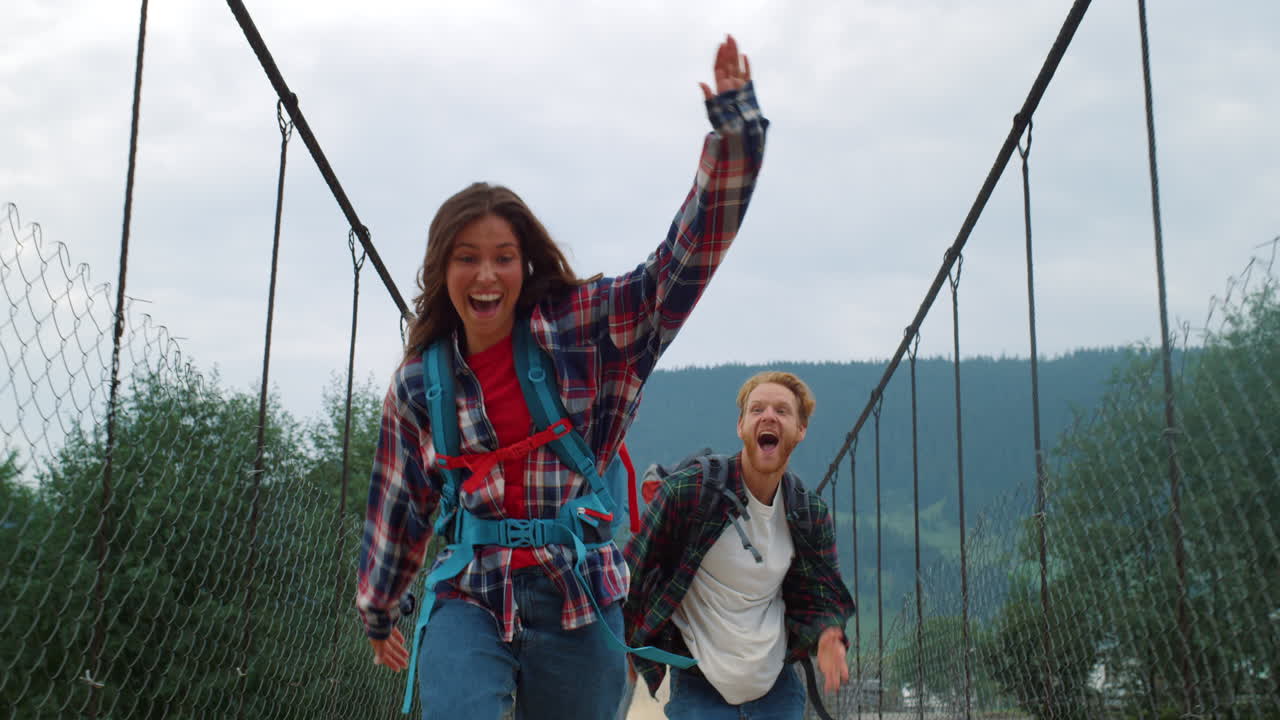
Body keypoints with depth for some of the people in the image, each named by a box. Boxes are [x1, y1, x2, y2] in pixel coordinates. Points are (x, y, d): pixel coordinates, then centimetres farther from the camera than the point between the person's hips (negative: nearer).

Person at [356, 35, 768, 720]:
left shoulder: (583, 327, -2)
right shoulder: (418, 382, 6)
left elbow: (686, 257, -7)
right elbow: (400, 505, 18)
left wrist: (734, 128, -16)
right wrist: (376, 612, 28)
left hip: (577, 598, 0)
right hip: (468, 598, 1)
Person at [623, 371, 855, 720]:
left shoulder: (812, 514, 0)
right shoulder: (688, 488, -14)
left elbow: (819, 598, 7)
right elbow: (634, 573, -6)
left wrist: (825, 635, -15)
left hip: (778, 686, 4)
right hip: (699, 684, -4)